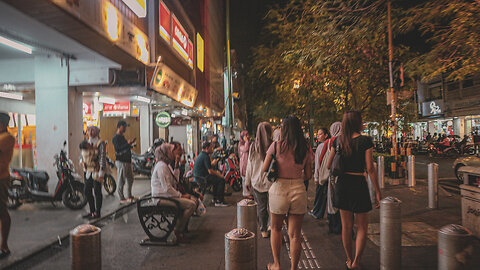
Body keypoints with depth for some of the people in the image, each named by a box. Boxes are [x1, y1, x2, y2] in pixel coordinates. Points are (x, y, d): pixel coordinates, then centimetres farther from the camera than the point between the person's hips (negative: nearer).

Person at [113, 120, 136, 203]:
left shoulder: (122, 137, 19)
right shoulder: (116, 137, -10)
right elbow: (118, 149, -23)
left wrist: (130, 143, 13)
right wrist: (128, 143, -26)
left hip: (127, 161, 10)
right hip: (121, 161, -10)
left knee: (130, 179, 16)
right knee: (121, 181, -2)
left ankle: (129, 196, 27)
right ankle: (122, 198, 6)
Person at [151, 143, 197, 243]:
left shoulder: (167, 164, 13)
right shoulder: (162, 166, -19)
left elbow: (175, 180, 11)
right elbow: (167, 188, -23)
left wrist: (176, 166, 5)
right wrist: (181, 195, -14)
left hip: (167, 195, 10)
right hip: (162, 198, -10)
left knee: (193, 199, 6)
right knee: (191, 204, -20)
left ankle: (183, 226, 11)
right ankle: (178, 231, -8)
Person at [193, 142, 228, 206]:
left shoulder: (200, 154, 16)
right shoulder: (206, 156, -17)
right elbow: (210, 171, -20)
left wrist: (216, 172, 14)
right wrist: (219, 175, -5)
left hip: (197, 176, 11)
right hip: (202, 178, -11)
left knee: (217, 178, 24)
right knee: (221, 180, -11)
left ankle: (215, 198, 27)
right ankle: (219, 201, -9)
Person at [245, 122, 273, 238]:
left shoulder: (253, 147, -5)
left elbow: (249, 165, 3)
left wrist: (247, 181, 12)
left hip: (257, 182, 2)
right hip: (271, 181, -2)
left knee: (261, 207, 12)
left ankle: (263, 230, 20)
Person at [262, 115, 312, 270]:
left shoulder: (276, 146, -8)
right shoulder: (305, 148, 1)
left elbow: (264, 169, -2)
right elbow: (308, 176, 5)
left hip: (279, 189, -2)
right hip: (299, 190, 2)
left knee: (276, 229, 20)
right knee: (295, 235, 10)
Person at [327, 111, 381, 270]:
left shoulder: (338, 141, 2)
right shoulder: (365, 141, -10)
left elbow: (329, 165, 6)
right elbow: (370, 169, -13)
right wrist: (377, 192, -6)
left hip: (342, 184, 4)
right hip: (358, 184, -4)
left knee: (346, 226, 15)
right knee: (362, 227, 11)